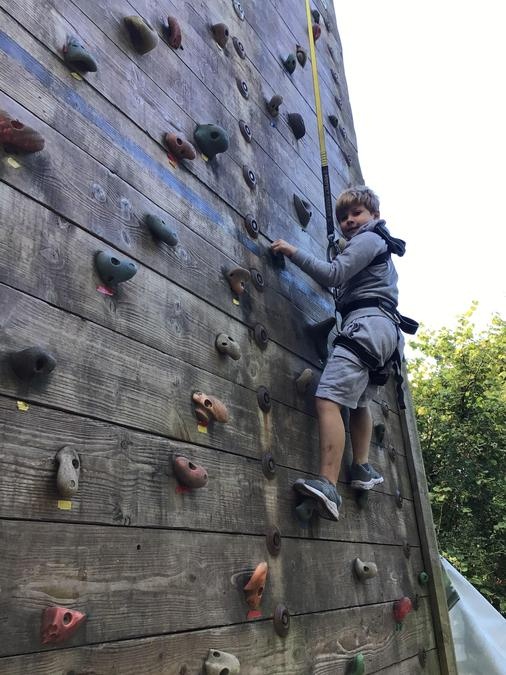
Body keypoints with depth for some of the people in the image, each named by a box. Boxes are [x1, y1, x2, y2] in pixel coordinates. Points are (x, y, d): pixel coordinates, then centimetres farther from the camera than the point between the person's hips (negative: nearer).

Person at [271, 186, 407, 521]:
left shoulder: (368, 239, 1)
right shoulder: (381, 244, 32)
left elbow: (333, 274, -12)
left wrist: (293, 252, -6)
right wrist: (340, 253, 29)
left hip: (367, 323, -11)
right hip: (384, 330, 11)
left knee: (329, 398, -23)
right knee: (358, 397, 28)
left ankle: (328, 486, -33)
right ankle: (363, 468, 26)